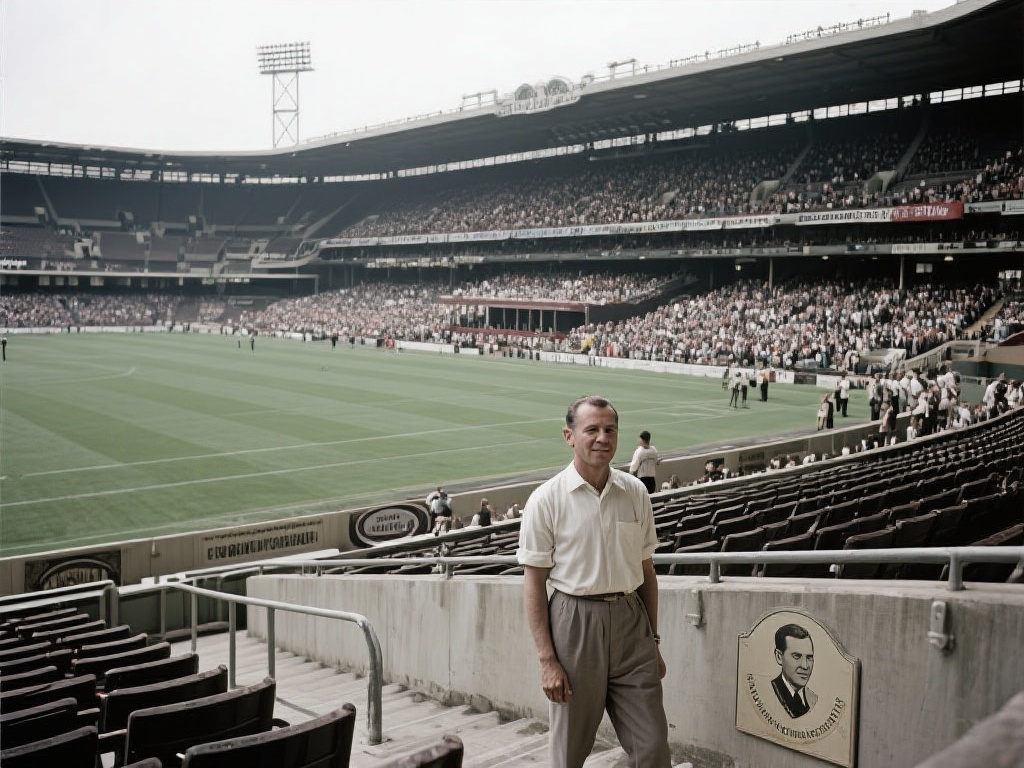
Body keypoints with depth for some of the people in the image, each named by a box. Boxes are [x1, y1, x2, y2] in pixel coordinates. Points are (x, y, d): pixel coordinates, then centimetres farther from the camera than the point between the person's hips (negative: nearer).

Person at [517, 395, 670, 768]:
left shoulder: (635, 492, 5)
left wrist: (653, 642, 14)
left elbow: (646, 572, 12)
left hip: (630, 620, 3)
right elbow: (534, 584, -6)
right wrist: (547, 660, -10)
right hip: (575, 621, -3)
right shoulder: (547, 499, -8)